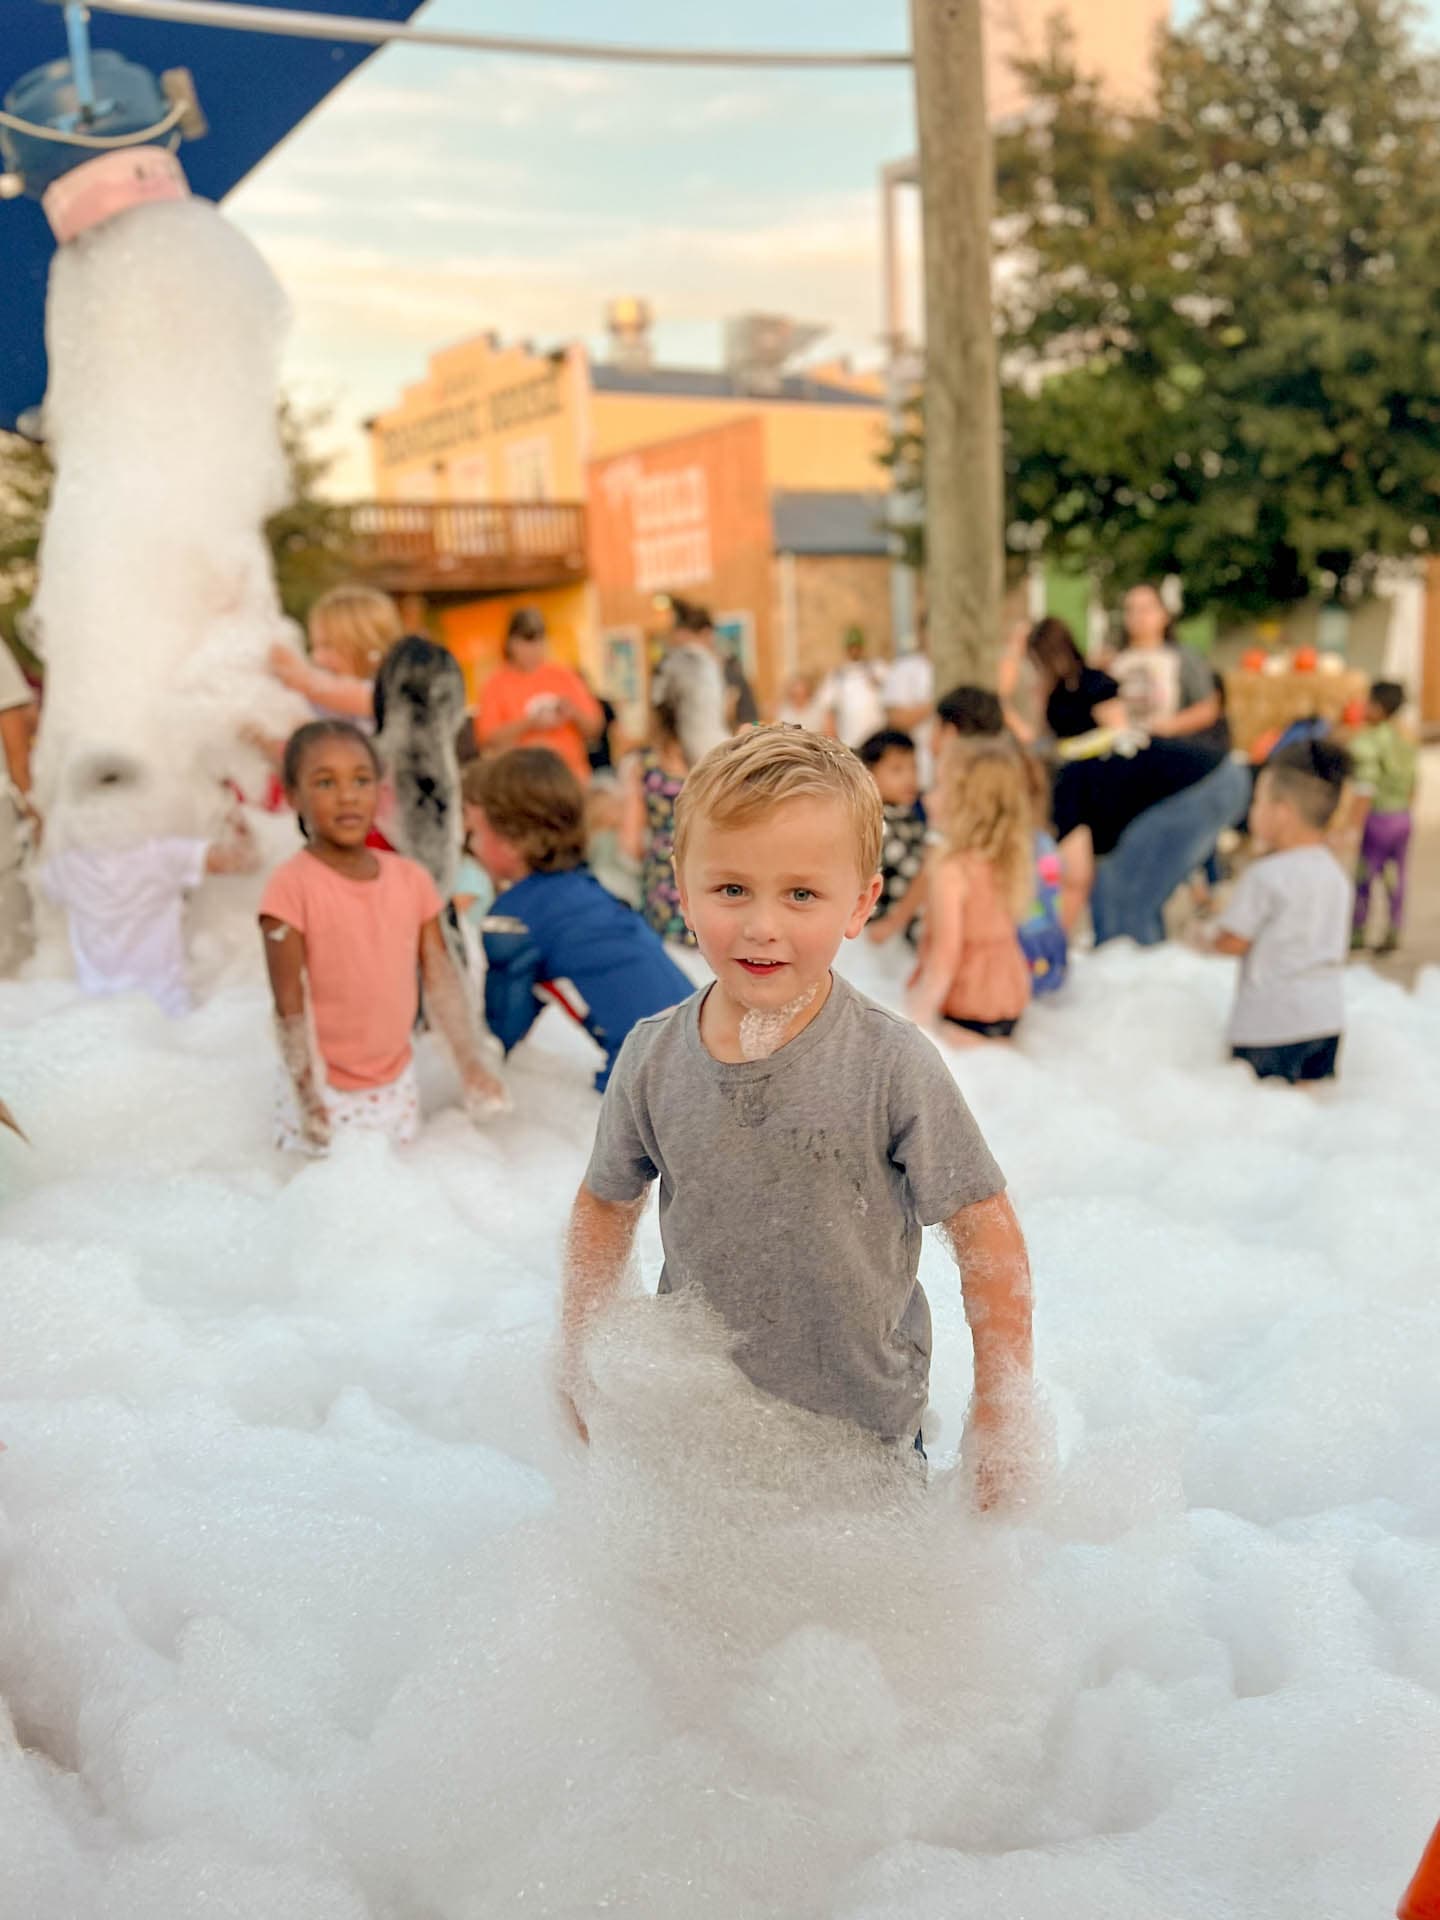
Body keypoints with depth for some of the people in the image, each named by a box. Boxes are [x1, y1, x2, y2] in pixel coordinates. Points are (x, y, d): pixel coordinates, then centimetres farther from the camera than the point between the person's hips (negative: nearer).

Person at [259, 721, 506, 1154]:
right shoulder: (290, 887, -16)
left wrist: (470, 1062, 2)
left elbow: (440, 978, 4)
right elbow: (290, 1004, -15)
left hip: (398, 1085, 5)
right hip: (329, 1093, -5)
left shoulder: (412, 879, 0)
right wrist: (308, 1095, -17)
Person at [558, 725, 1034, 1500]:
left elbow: (986, 1233, -12)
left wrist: (1002, 1415, -10)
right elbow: (606, 1205, 7)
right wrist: (574, 1358, 9)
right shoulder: (653, 1059, -10)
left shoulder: (893, 1064, -20)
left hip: (865, 1436, -2)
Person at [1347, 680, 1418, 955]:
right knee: (1395, 876, 12)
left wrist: (1354, 827, -23)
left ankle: (1357, 932, 12)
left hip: (1378, 818, -7)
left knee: (1364, 876, 4)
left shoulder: (1366, 743, -16)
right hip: (1404, 818, 7)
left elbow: (1366, 789, -22)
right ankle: (1392, 934, 17)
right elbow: (1412, 784, 13)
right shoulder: (1406, 741, 7)